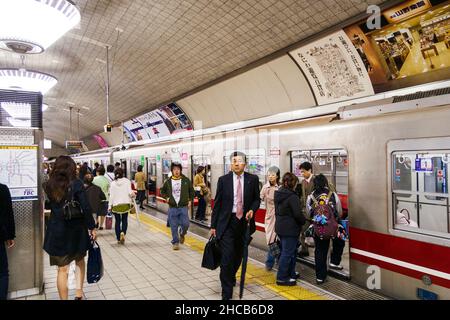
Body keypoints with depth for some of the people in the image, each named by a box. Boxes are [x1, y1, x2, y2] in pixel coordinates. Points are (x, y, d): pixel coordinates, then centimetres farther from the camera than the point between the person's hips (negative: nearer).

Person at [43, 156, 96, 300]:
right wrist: (92, 227, -8)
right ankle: (79, 293, 21)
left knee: (62, 269, 8)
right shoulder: (76, 184, -12)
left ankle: (64, 298, 15)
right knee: (80, 261, 22)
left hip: (57, 231, 2)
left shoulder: (49, 185, -1)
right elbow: (85, 208, -15)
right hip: (76, 229, -1)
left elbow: (48, 205, 11)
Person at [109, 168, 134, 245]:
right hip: (125, 204, 0)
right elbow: (130, 192, -10)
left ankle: (119, 239, 13)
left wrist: (110, 206, 3)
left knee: (117, 221, 10)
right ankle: (123, 233, -12)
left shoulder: (113, 183, -1)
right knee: (124, 220, 14)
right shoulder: (127, 181, -3)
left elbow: (111, 196, -2)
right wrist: (132, 195, 12)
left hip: (116, 205, 0)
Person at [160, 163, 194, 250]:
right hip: (172, 208, 0)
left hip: (183, 207, 0)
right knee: (174, 227, 4)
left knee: (185, 224, -4)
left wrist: (190, 200, 4)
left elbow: (191, 191, 12)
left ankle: (182, 234, 29)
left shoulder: (186, 180, 0)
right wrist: (166, 197, -1)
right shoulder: (168, 181, 1)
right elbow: (162, 191, 16)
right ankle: (175, 242, 19)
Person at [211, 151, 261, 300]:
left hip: (244, 221, 2)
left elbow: (257, 199, 10)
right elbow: (217, 203, 0)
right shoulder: (223, 180, -3)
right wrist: (213, 225, 1)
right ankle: (226, 293, 5)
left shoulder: (253, 179, 0)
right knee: (227, 257, -8)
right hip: (227, 222, -2)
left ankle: (231, 276, 46)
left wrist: (252, 210, -11)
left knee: (238, 255, 17)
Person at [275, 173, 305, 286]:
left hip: (280, 227, 9)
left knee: (287, 251, 20)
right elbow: (297, 214, -20)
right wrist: (304, 221, -2)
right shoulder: (292, 196, -21)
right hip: (290, 229, -9)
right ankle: (282, 278, 9)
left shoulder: (278, 194, 7)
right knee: (287, 253, 1)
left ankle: (290, 273, 33)